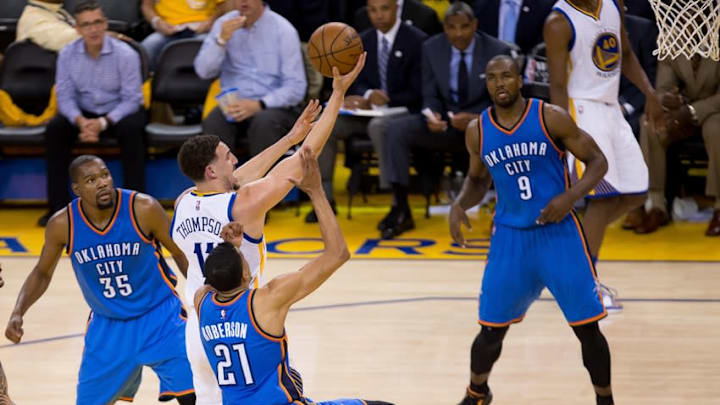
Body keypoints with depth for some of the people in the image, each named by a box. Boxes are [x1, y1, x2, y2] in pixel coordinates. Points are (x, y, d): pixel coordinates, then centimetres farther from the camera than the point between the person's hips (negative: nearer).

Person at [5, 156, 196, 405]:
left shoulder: (143, 209, -20)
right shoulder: (62, 225, -13)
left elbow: (181, 254, -5)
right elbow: (42, 273, 4)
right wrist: (18, 314, -10)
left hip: (159, 318, -2)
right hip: (106, 325, 2)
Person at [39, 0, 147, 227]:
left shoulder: (125, 54, -16)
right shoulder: (67, 54, -7)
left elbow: (131, 99, -16)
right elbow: (65, 95, -7)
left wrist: (103, 123, -30)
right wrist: (80, 121, -28)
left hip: (119, 112, -3)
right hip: (84, 113, 3)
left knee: (131, 130, -35)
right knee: (55, 130, -24)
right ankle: (58, 206, -17)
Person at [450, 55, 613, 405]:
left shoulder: (551, 118, -11)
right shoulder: (477, 131, 0)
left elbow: (597, 161, -4)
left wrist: (570, 196, -20)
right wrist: (459, 205, -3)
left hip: (558, 232, -2)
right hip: (510, 236, 2)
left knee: (587, 328, -4)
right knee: (491, 330, 4)